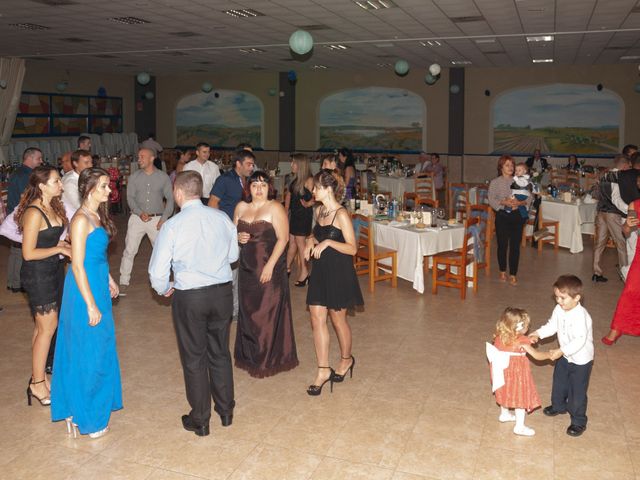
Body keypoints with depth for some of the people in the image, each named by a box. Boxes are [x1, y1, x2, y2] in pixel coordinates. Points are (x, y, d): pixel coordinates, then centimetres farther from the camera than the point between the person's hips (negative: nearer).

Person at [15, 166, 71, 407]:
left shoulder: (53, 206, 5)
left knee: (43, 326, 16)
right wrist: (58, 249, -16)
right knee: (47, 327, 0)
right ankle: (37, 384, 13)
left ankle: (38, 375, 28)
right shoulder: (34, 213, -22)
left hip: (53, 270, 8)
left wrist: (63, 244, 0)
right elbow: (28, 253, -21)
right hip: (37, 275, -8)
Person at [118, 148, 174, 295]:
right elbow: (130, 197, -2)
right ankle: (124, 282, 7)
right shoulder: (134, 176, 2)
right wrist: (140, 213, -19)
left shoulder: (163, 177, 0)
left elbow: (170, 198, 2)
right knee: (129, 250, -2)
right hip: (137, 218, 0)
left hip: (157, 219, 0)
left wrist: (164, 218, -7)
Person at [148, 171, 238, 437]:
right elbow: (233, 255, 9)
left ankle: (200, 420, 26)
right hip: (223, 292, 4)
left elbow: (158, 270, -11)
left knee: (194, 358, 12)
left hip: (189, 297, -4)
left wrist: (164, 289, 10)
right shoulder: (222, 218, -5)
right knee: (220, 353, 20)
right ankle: (225, 411, 35)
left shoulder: (172, 226, -16)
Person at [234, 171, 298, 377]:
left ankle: (269, 360, 14)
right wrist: (238, 237, -6)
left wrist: (270, 265, -19)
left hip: (270, 268, -5)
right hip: (247, 268, 6)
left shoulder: (275, 208, -9)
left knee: (268, 312, 0)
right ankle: (250, 356, 29)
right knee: (248, 312, 13)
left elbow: (283, 238, -13)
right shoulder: (241, 207, 9)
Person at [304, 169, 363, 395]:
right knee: (317, 318, 3)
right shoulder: (320, 210, 7)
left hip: (339, 273, -7)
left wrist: (328, 242, -27)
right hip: (320, 270, 7)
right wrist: (311, 240, 1)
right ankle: (323, 370, 11)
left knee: (338, 319, 10)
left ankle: (346, 359, 35)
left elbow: (352, 248, -18)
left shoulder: (341, 214, -16)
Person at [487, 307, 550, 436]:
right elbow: (537, 356, -16)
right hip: (517, 374, -6)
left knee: (506, 392, 27)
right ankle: (519, 427, 17)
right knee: (521, 397, 9)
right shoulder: (521, 341, -24)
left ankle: (504, 414, 47)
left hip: (504, 372, 6)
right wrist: (550, 355, 2)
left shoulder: (499, 337, -8)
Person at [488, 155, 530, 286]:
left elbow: (529, 198, 3)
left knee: (515, 245, 0)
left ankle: (513, 274, 7)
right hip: (502, 216, -1)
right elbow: (491, 200, -7)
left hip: (517, 216, 1)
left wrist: (520, 202, -17)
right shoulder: (495, 182, 2)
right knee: (502, 245, 5)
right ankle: (503, 272, 22)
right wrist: (504, 202, -22)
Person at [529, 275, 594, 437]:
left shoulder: (581, 316, -32)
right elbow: (552, 325, 3)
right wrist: (538, 334, -12)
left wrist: (561, 351, -39)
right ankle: (559, 406, 50)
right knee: (559, 384, 25)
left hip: (581, 360, -7)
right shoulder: (559, 310, -9)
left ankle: (579, 422, 24)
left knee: (577, 392, 6)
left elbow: (580, 341, -35)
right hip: (564, 356, 7)